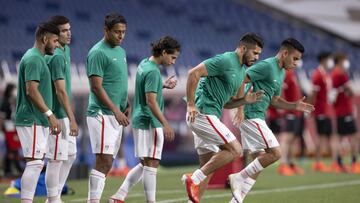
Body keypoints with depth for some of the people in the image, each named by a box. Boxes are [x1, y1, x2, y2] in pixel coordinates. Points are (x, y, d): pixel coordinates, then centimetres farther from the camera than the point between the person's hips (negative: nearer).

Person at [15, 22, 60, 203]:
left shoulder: (37, 58, 17)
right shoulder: (33, 59, -14)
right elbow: (31, 90, -23)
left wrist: (48, 117, 22)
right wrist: (50, 114, -23)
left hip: (37, 121, 10)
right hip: (32, 121, -10)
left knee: (36, 164, 10)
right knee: (35, 163, -12)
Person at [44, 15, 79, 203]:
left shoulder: (65, 50, 10)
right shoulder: (56, 57, -19)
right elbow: (60, 91, -21)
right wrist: (71, 119, -21)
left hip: (64, 115, 10)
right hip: (58, 115, -10)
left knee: (70, 155, 14)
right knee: (56, 159, -3)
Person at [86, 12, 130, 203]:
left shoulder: (121, 51, 16)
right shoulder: (98, 53, -11)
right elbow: (97, 87, -15)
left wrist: (127, 105, 9)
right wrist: (116, 110, -17)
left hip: (116, 116, 9)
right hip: (102, 114, -9)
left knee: (107, 162, 7)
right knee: (104, 161, -13)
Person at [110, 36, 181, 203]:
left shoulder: (144, 64, 12)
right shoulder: (152, 71, -17)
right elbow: (151, 101, -21)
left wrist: (163, 85, 13)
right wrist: (165, 124, -21)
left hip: (140, 120, 10)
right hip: (150, 122, -10)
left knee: (144, 163, 14)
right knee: (151, 163, -5)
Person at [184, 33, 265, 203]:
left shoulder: (241, 71, 19)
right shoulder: (225, 60, -11)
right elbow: (194, 73, -18)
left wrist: (245, 100, 5)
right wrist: (191, 105, -21)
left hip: (209, 117, 10)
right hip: (202, 114, -10)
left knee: (208, 169, 8)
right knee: (235, 149, -13)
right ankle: (193, 179, -13)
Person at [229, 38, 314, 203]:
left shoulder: (281, 72, 17)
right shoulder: (267, 66, -13)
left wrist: (294, 106, 11)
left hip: (257, 118, 10)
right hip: (251, 116, -10)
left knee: (260, 161, 7)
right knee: (274, 153, -12)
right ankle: (238, 178, -5)